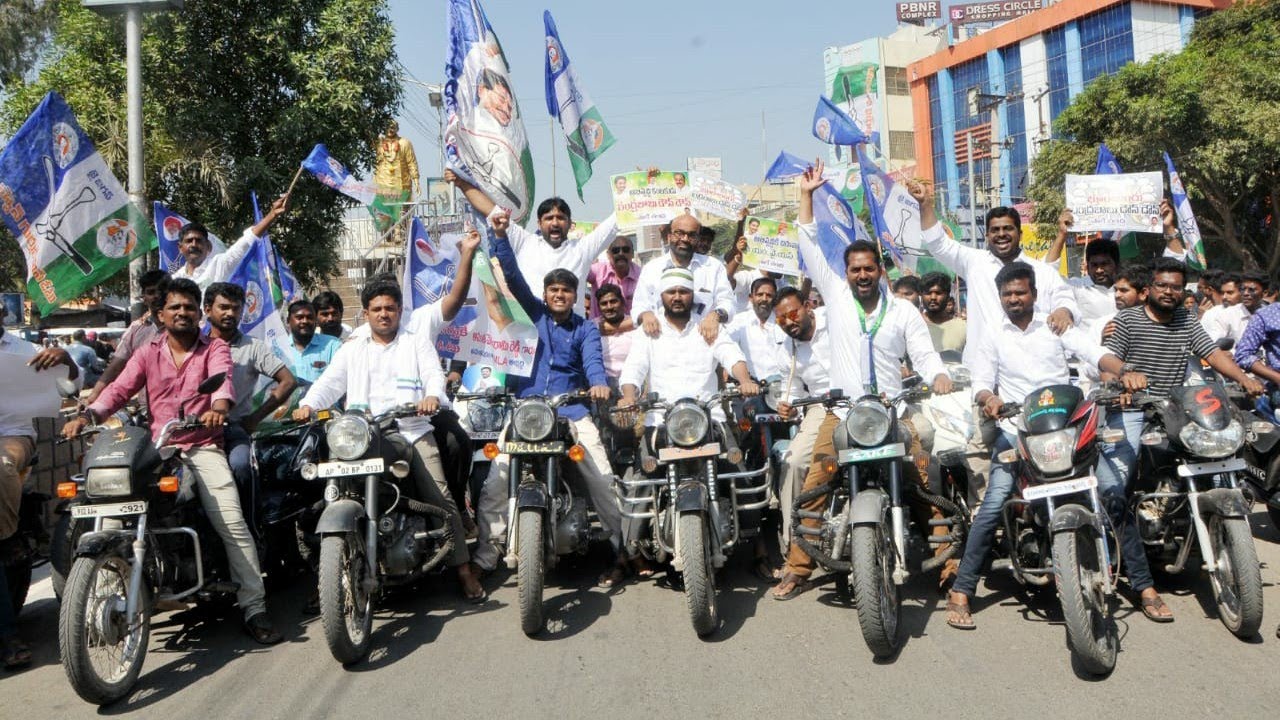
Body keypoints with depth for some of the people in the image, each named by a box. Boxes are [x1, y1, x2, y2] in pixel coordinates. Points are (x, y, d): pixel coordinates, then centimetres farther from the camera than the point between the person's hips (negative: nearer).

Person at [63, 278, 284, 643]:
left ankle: (254, 608, -14)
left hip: (203, 446, -3)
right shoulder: (148, 352, 15)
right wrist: (87, 415, -17)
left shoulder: (215, 348, 7)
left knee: (232, 523, -16)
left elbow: (222, 378, -14)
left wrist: (218, 408, -37)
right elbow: (119, 388, 3)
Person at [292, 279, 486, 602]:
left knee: (440, 497, -11)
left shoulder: (418, 343, 15)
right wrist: (308, 405, -12)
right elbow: (329, 382, 10)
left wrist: (432, 396, -24)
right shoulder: (351, 350, 21)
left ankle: (463, 570, -7)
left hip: (413, 430, -1)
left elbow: (434, 374, 0)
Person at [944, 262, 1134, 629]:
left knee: (1113, 492, -7)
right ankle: (961, 591, -11)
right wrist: (988, 397, -20)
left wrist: (1125, 372, -23)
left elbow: (1095, 353, -2)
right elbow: (981, 383, 5)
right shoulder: (992, 339, 13)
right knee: (993, 507, -15)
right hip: (1016, 431, -1)